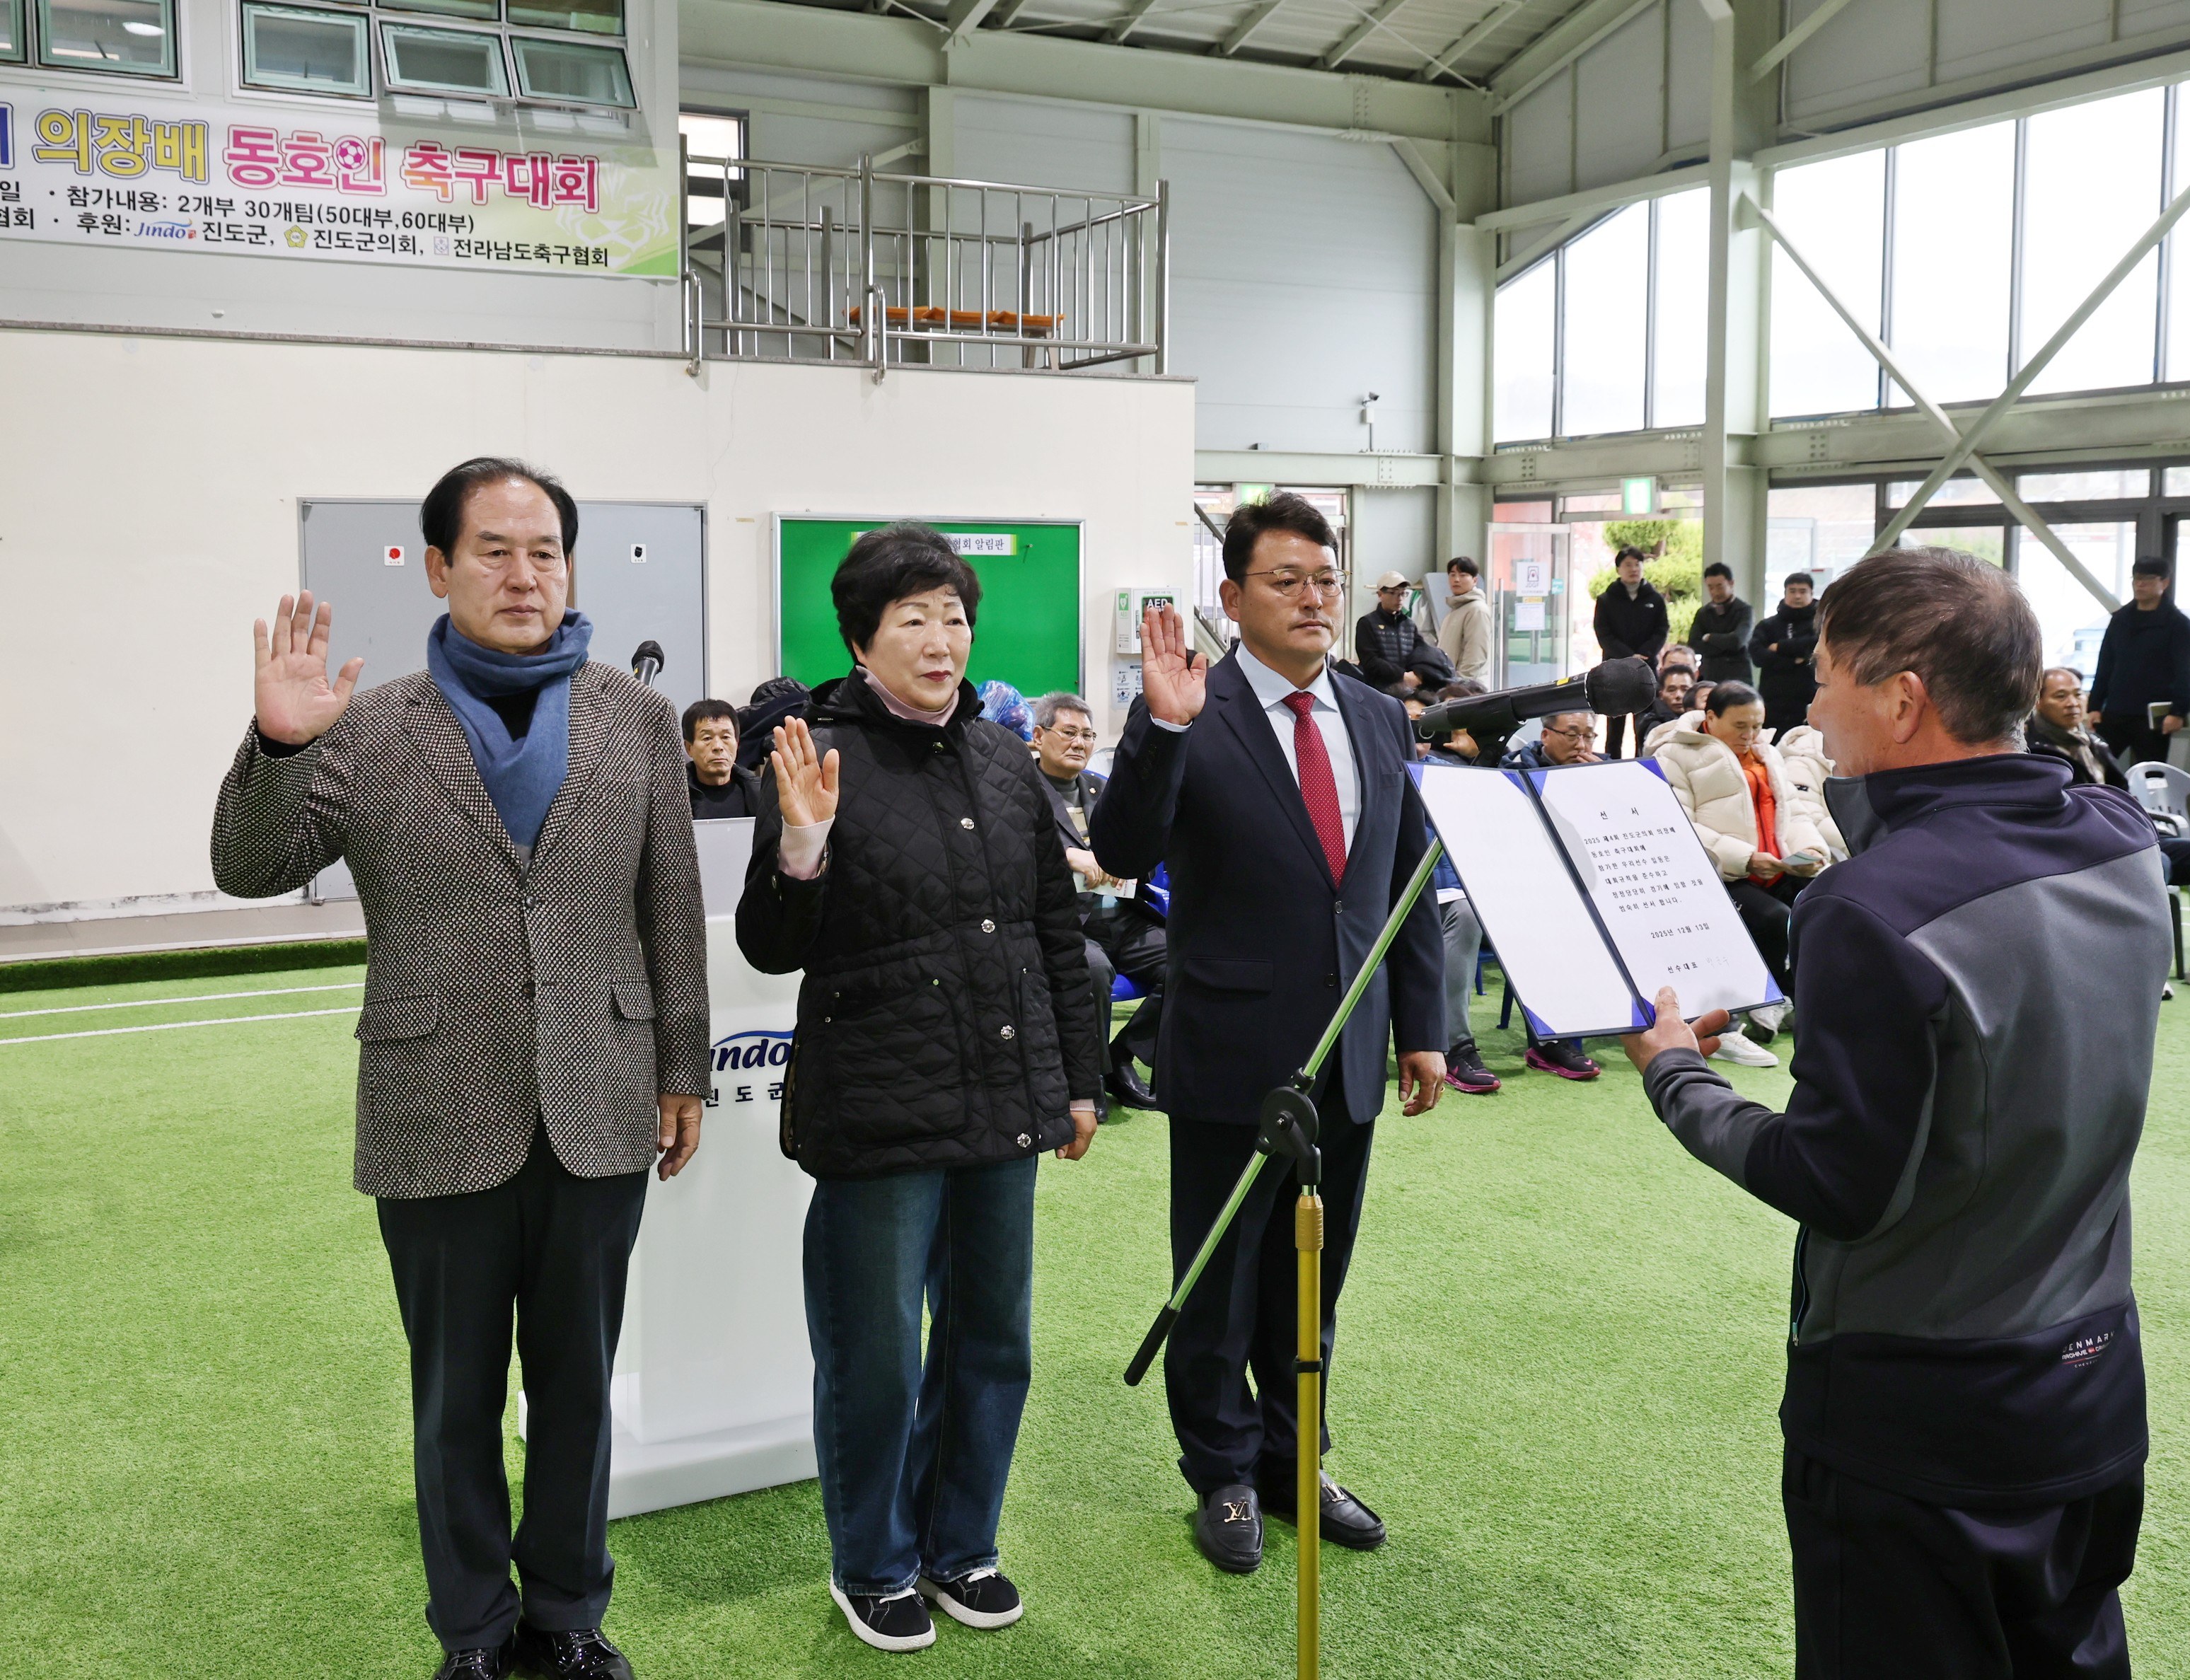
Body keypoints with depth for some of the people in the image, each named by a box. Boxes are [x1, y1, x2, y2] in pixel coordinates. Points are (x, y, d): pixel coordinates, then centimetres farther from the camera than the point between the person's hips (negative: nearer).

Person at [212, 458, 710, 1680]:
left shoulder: (637, 719, 3)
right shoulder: (371, 730, -2)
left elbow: (673, 908, 6)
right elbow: (252, 872, -3)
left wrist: (682, 1073, 7)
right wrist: (278, 745, -21)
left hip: (599, 1115, 1)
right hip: (442, 1122, -1)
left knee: (578, 1388, 15)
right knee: (457, 1400, 13)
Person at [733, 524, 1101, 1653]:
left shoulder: (1005, 761, 7)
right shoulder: (820, 760, -8)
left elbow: (1058, 933, 14)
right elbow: (771, 950, -8)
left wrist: (1079, 1078, 14)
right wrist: (800, 845, -26)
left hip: (1005, 1101, 6)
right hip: (880, 1114, -5)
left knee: (993, 1337, 16)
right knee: (874, 1355, 8)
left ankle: (959, 1543, 36)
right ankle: (872, 1566, 30)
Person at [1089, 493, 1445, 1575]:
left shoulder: (1381, 721, 7)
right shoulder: (1185, 718, -10)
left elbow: (1411, 880, 11)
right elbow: (1124, 854, -21)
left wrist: (1423, 1028, 8)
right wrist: (1165, 728, -34)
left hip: (1349, 1060, 5)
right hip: (1232, 1057, -5)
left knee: (1313, 1280, 18)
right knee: (1220, 1285, 11)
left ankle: (1294, 1463, 35)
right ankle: (1223, 1477, 30)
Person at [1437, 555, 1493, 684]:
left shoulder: (1477, 610, -10)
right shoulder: (1456, 608, 20)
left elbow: (1476, 655, -18)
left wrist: (1461, 682, -22)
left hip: (1469, 686, -9)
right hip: (1449, 683, 9)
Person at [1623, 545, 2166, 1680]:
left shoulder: (1876, 911, -27)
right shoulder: (2121, 843, -4)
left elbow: (1837, 1185, -23)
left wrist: (1678, 1081, -7)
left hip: (1917, 1416, -7)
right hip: (2094, 1378, 7)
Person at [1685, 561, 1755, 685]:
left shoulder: (1744, 610, -1)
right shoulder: (1703, 613, 10)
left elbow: (1737, 641, -17)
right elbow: (1693, 645, -2)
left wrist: (1709, 638, -3)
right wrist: (1725, 643, -9)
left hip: (1738, 679, -3)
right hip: (1709, 678, 3)